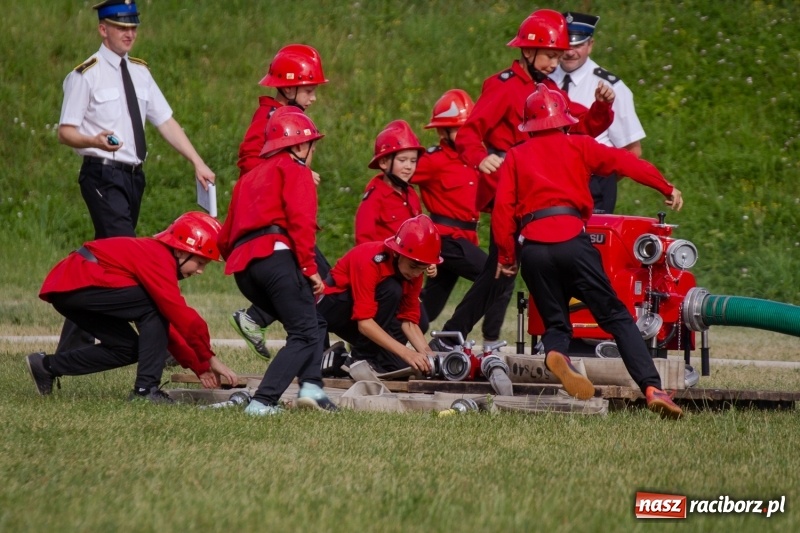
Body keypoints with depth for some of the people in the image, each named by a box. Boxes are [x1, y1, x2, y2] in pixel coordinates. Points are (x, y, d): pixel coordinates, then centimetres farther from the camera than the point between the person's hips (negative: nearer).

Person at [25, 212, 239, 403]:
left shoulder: (154, 252, 15)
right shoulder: (159, 260, -15)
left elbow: (168, 325, 16)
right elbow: (182, 316, -19)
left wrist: (199, 366, 12)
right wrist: (209, 359, -11)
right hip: (77, 284, -10)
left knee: (128, 349, 12)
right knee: (156, 307, -14)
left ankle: (47, 366, 20)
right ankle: (145, 389, -13)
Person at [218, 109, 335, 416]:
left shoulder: (250, 177, 33)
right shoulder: (295, 170, 9)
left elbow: (225, 238, 29)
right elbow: (301, 220, -8)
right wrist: (310, 269, -8)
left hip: (241, 267, 8)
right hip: (275, 255, -8)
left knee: (312, 324, 17)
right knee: (305, 334, -6)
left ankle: (311, 385, -5)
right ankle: (262, 402, -19)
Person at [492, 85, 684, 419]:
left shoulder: (515, 157, 19)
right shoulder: (577, 146, 14)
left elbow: (503, 211, 10)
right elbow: (624, 162, 6)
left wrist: (506, 257, 16)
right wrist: (666, 188, 12)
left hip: (532, 247, 2)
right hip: (570, 239, -2)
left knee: (555, 322, 15)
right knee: (615, 316, -1)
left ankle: (555, 354, -22)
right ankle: (652, 388, -16)